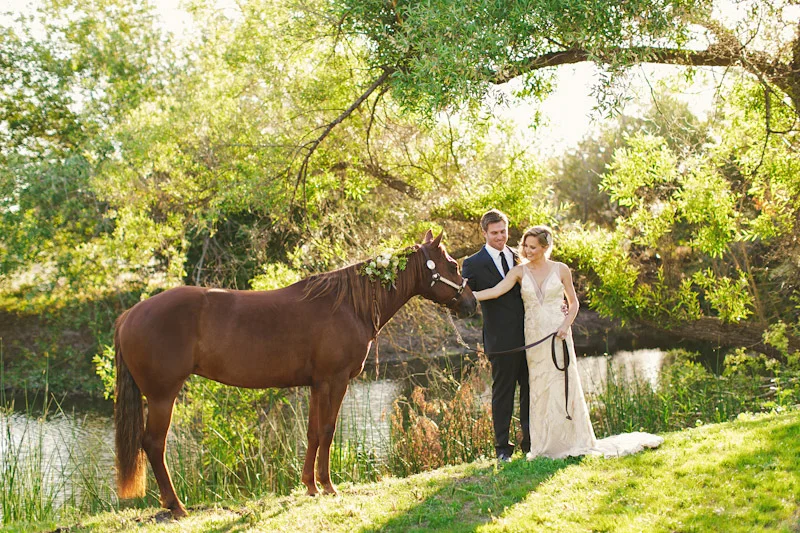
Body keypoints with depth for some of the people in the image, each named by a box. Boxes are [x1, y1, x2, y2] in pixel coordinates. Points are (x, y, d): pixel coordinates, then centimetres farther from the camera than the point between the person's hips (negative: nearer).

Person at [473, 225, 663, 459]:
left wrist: (566, 324, -10)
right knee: (539, 389, 5)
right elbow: (497, 291, -12)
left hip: (558, 335, -1)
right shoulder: (520, 271, 1)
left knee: (564, 386, 1)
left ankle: (573, 441, 14)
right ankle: (546, 446, 13)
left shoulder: (561, 270, 0)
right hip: (534, 336, 1)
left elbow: (573, 302, 7)